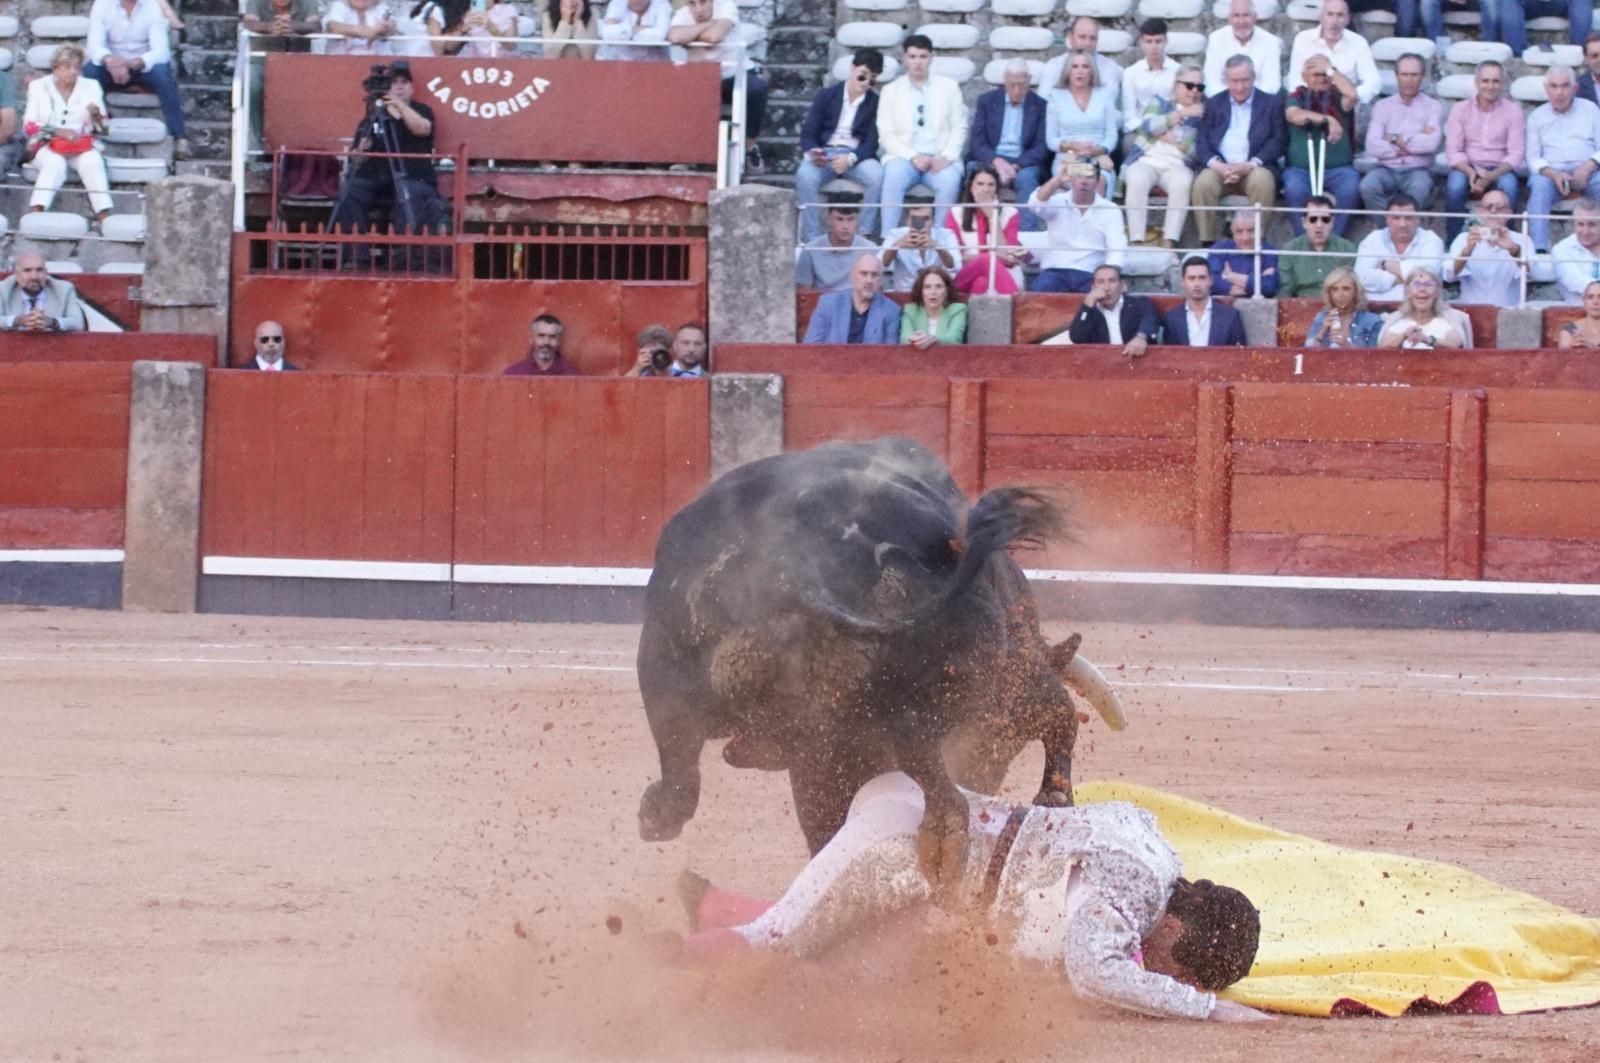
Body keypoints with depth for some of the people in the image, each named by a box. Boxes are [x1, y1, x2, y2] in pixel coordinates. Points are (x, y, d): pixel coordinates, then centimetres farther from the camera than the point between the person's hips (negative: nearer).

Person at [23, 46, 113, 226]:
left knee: (92, 161, -31)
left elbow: (102, 129, 12)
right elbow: (29, 125, 1)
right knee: (55, 163, -35)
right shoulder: (38, 86, 9)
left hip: (82, 145, 2)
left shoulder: (91, 86, 14)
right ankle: (36, 213, -51)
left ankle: (104, 216, -43)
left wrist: (96, 116, -12)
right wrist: (58, 131, -14)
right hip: (47, 145, -2)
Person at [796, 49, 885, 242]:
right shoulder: (827, 96, 8)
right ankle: (811, 239, -32)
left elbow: (872, 141, -4)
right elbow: (808, 132, 3)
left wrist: (850, 159, -24)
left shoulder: (875, 103, 6)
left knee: (876, 175, -34)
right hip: (824, 153, 0)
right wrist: (812, 152, -21)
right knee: (805, 175, -34)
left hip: (856, 155, 0)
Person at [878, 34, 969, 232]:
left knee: (949, 180, -33)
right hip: (905, 158, 0)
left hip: (940, 159, 0)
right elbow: (886, 134, 3)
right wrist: (913, 157, -13)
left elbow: (959, 128, 8)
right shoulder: (891, 91, 9)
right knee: (893, 176, -34)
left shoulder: (948, 87, 11)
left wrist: (947, 156, -10)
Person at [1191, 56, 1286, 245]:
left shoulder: (1271, 104, 11)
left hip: (1255, 167, -1)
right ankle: (1207, 244, -24)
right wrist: (1215, 164, -13)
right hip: (1219, 168, 1)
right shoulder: (1214, 104, 18)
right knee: (1203, 183, -30)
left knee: (1262, 182, -35)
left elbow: (1278, 141, 1)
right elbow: (1202, 142, 9)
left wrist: (1251, 164, -15)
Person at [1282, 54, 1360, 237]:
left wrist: (1329, 70, -5)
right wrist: (1328, 120, -22)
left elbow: (1351, 94, -13)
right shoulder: (1297, 98, 10)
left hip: (1338, 168, 0)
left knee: (1350, 189, -31)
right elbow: (1295, 116, -12)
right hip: (1301, 168, 0)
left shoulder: (1338, 98, 10)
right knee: (1294, 189, -33)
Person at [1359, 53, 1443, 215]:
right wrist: (1415, 144, -6)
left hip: (1418, 170, -2)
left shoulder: (1433, 107, 7)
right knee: (1368, 186, -32)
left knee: (1419, 189, -38)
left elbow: (1432, 143, -11)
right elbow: (1372, 146, -3)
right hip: (1387, 168, 2)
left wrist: (1396, 139, -4)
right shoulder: (1382, 106, 12)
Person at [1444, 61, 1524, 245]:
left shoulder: (1512, 111, 4)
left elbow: (1516, 154, -3)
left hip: (1499, 170, -1)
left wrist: (1491, 176, -21)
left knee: (1509, 186, -34)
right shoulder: (1461, 109, 7)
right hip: (1467, 167, 1)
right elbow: (1453, 151, 1)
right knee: (1455, 186, -33)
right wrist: (1471, 172, -21)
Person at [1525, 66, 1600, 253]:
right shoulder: (1537, 116, 16)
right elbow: (1533, 158, 8)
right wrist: (1552, 173, -14)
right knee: (1539, 185, -35)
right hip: (1551, 172, 0)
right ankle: (1539, 249, -47)